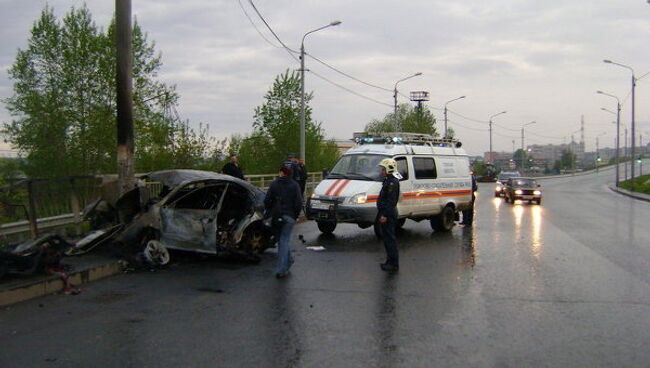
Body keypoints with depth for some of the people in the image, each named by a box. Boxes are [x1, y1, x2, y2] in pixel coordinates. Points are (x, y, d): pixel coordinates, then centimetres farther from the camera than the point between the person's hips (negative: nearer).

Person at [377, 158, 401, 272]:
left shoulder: (392, 182, -16)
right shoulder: (388, 181, 17)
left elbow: (391, 200, -23)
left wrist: (385, 215, -26)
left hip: (388, 215, -11)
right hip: (386, 214, 11)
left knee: (390, 238, -8)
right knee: (387, 238, 15)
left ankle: (394, 264, -5)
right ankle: (390, 260, 23)